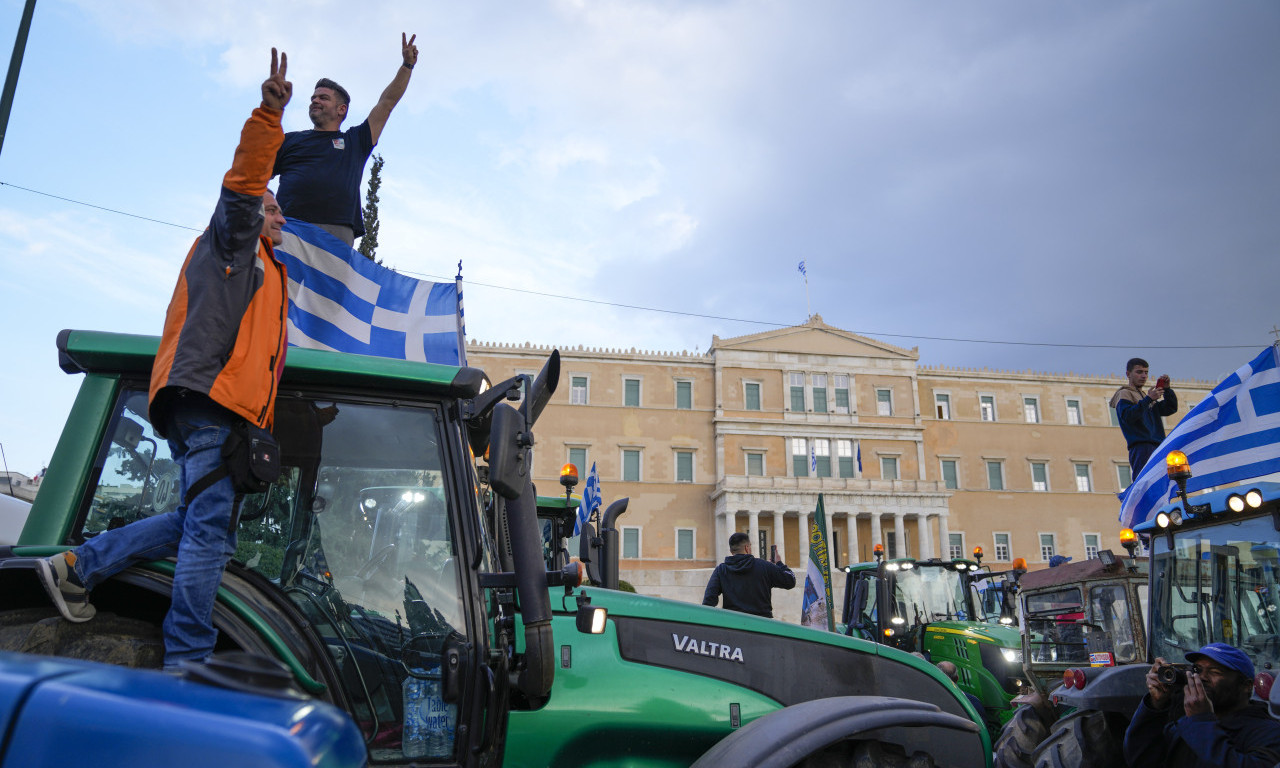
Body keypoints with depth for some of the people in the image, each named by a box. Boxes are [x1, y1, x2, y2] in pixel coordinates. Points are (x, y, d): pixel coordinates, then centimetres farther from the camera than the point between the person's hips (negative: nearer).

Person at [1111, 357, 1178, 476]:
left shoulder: (1146, 396, 29)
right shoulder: (1124, 394, 5)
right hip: (1141, 447, -8)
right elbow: (1127, 416, -13)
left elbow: (1171, 409, 22)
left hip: (1157, 447, 8)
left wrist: (1167, 389, 8)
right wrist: (1148, 399, -18)